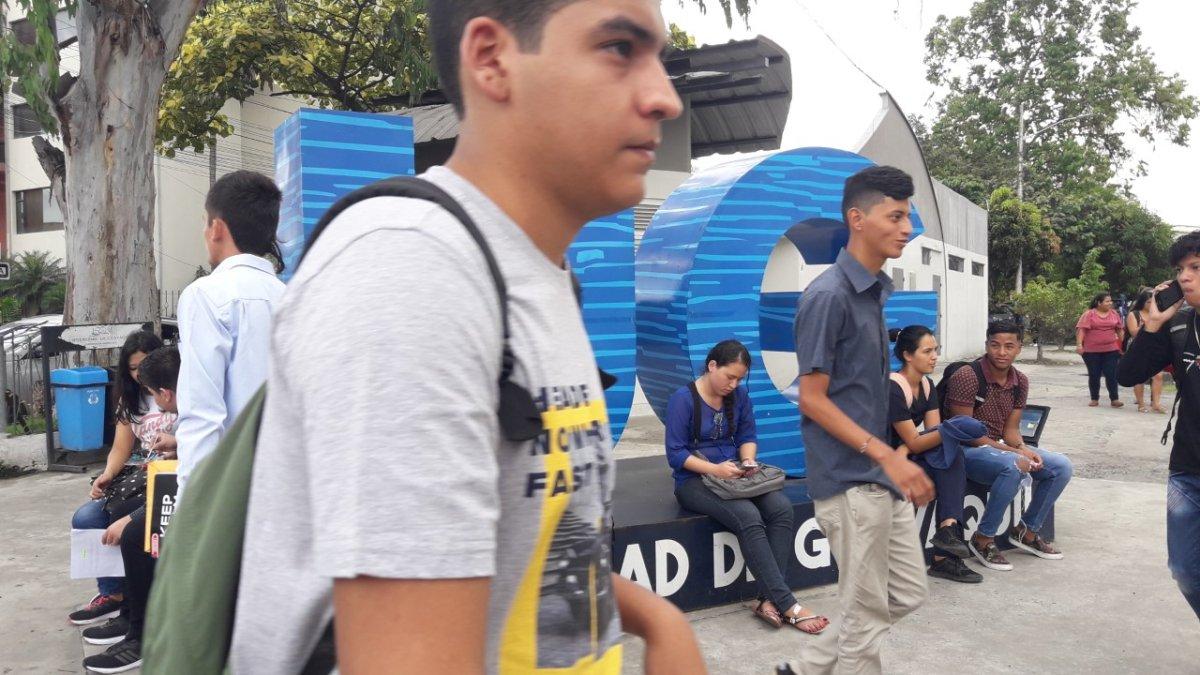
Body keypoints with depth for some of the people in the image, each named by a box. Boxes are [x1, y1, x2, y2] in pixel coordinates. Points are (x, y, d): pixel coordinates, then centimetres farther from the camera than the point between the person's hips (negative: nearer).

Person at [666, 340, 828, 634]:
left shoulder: (739, 396, 6)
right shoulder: (683, 399, -11)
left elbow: (748, 436, 10)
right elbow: (676, 454, -13)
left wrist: (748, 460, -13)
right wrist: (715, 469, -25)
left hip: (735, 475, 6)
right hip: (694, 481, -6)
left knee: (781, 508, -24)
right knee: (749, 517, -32)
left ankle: (769, 600, -25)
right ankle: (788, 606, -28)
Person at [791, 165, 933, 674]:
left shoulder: (875, 291, 10)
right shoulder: (828, 295, -17)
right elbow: (812, 399, -18)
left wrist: (894, 460, 15)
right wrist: (888, 456, -22)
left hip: (882, 478, 9)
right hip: (850, 481, -9)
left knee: (907, 594, 17)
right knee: (867, 614, 3)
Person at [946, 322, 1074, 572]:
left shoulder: (1020, 381, 4)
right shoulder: (966, 377, -20)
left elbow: (1010, 429, 6)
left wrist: (1023, 449, -18)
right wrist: (1013, 453, -24)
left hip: (1001, 446, 8)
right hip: (966, 450, -8)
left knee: (1061, 466, -3)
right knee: (1013, 467, -35)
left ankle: (1027, 531, 14)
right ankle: (983, 539, -17)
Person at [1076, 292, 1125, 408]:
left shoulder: (1114, 314, 9)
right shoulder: (1089, 314, -3)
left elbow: (1120, 330, 14)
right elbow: (1081, 329, -9)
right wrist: (1079, 344, -19)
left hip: (1111, 350, 2)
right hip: (1091, 351, -2)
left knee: (1112, 375, -2)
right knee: (1094, 375, 5)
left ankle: (1114, 399, 3)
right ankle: (1094, 399, 15)